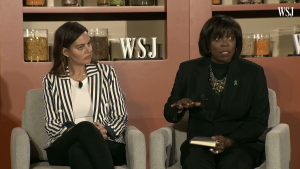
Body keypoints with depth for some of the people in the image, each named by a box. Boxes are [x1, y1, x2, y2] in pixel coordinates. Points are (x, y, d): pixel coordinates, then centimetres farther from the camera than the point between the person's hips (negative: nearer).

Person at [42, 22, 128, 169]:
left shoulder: (106, 72, 13)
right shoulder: (51, 81, 12)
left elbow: (121, 116, 11)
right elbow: (51, 124, 7)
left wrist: (106, 131, -12)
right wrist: (73, 130, -14)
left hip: (105, 145, 0)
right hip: (62, 149, 0)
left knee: (77, 151, -37)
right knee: (86, 126, -36)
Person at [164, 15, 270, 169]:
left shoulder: (253, 72, 3)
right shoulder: (188, 69, 7)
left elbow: (259, 121, 3)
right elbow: (170, 115, 14)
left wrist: (229, 141, -14)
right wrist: (179, 107, -11)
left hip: (240, 144, 0)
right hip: (198, 143, 1)